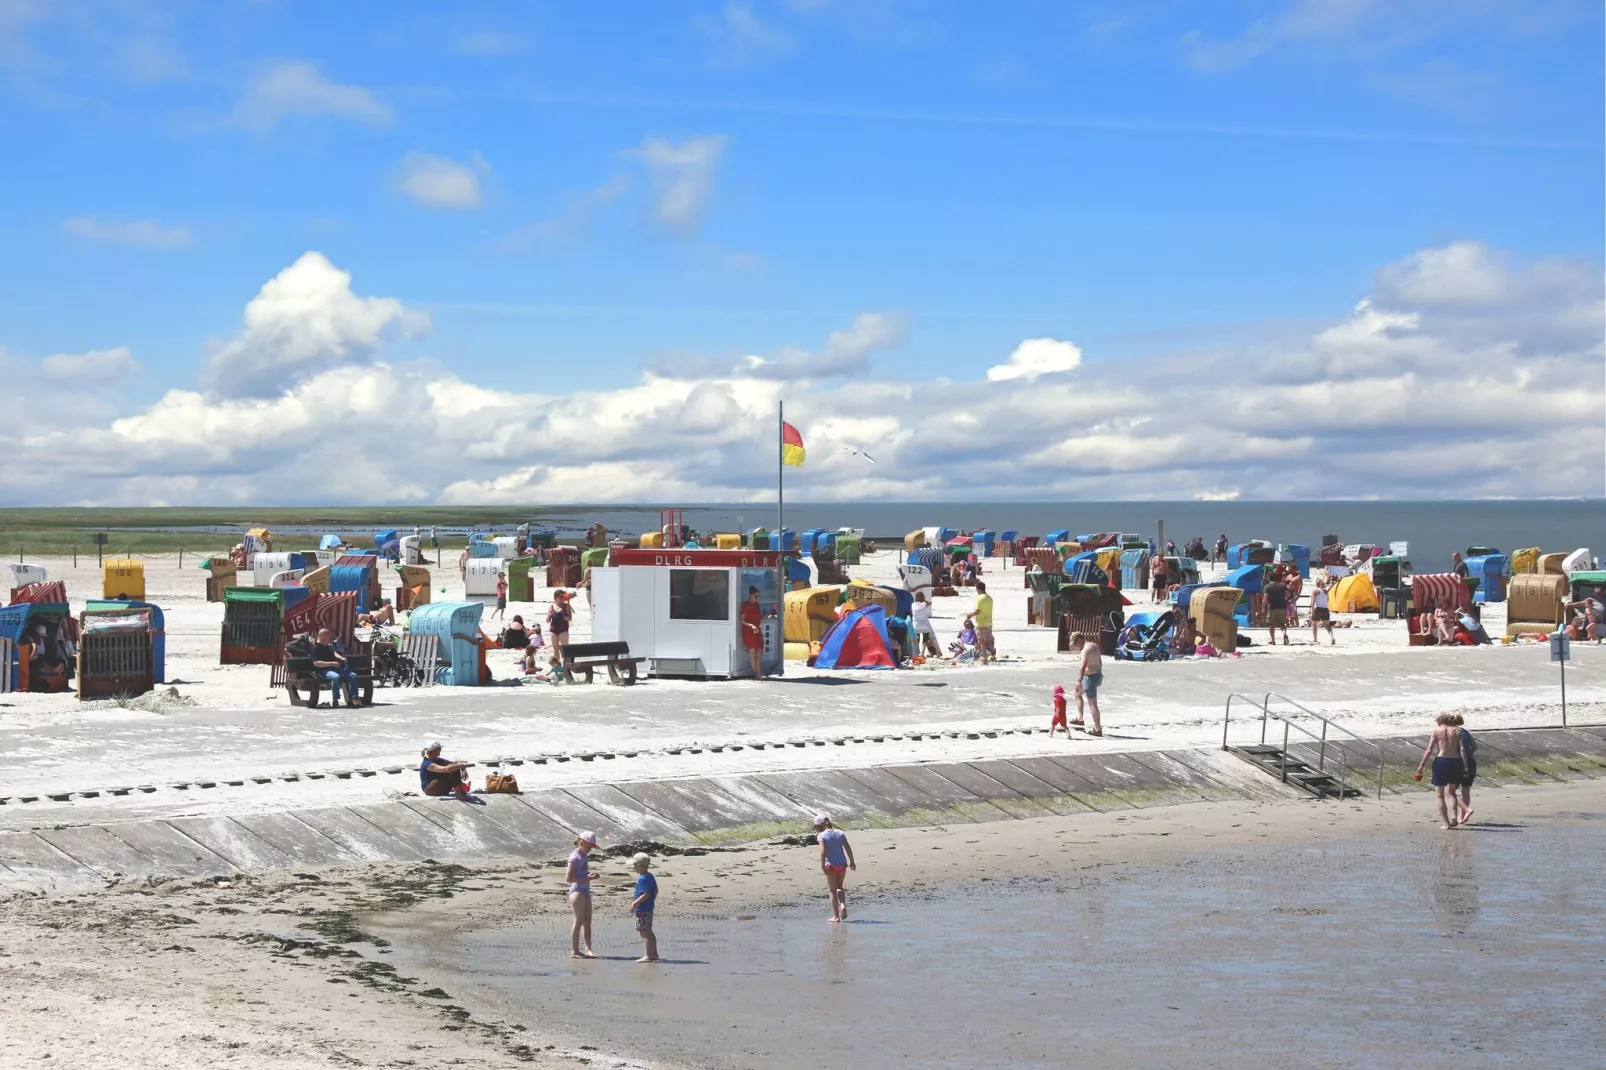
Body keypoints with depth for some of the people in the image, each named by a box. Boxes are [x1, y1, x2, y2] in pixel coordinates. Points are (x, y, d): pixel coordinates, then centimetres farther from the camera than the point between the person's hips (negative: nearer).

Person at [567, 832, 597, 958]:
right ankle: (574, 951, -5)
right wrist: (586, 878, -21)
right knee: (579, 921, -8)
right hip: (577, 890, -9)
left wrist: (590, 876, 7)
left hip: (585, 891, 9)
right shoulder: (575, 858, -11)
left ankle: (588, 949, 6)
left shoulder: (585, 857, 14)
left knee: (587, 921, 6)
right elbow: (568, 878, -17)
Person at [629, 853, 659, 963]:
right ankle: (654, 953, 25)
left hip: (642, 910, -10)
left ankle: (648, 956, -7)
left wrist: (635, 903, -22)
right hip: (649, 908, 10)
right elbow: (655, 891, 19)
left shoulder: (643, 879, -19)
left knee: (644, 932, -7)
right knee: (649, 932, 18)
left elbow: (646, 894, -26)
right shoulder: (651, 877, 12)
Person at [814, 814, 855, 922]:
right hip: (842, 864, 4)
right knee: (839, 887, 22)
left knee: (832, 891, 4)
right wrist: (851, 861, 10)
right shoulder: (840, 833, 6)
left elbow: (823, 850, -18)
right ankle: (843, 905, -3)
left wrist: (822, 864, -22)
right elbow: (848, 848, 3)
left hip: (830, 865, -4)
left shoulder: (821, 836, -6)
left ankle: (836, 916, 5)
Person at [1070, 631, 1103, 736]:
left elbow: (1083, 667, -29)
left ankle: (1097, 729, 1)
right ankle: (1079, 718, 26)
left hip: (1090, 677, -10)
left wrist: (1079, 681, -32)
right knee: (1078, 693, 26)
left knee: (1092, 703, -3)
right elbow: (1100, 662, 22)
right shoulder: (1094, 646, 10)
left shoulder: (1085, 650, -20)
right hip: (1097, 675, 10)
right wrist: (1099, 675, 33)